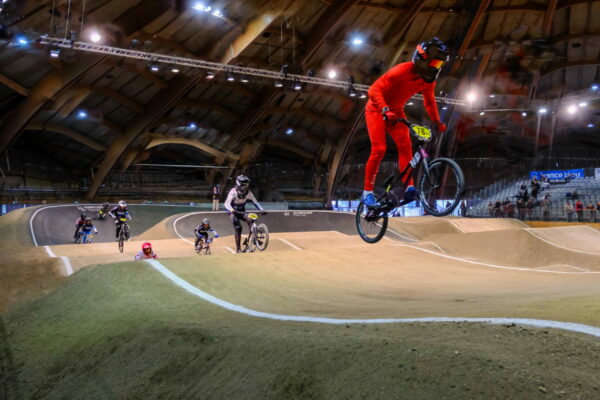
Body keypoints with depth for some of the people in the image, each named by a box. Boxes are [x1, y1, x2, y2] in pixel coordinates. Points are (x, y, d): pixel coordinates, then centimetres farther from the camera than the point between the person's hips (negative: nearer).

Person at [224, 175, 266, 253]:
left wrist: (262, 210, -25)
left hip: (242, 212, 4)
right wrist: (232, 210, -52)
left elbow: (255, 202, -8)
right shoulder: (233, 191, -23)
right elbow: (227, 203, -33)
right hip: (233, 212, -4)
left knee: (250, 220, -24)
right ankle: (238, 249, -9)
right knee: (238, 228, -18)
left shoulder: (248, 192, -11)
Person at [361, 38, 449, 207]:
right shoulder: (402, 71, -30)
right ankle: (368, 192, -8)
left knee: (405, 145, -14)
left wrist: (437, 122, 1)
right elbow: (374, 90, -35)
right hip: (377, 109, -6)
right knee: (379, 149, -17)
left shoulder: (429, 79, -8)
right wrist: (385, 110, -48)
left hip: (395, 111, 6)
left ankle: (409, 187, -17)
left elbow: (429, 102, 10)